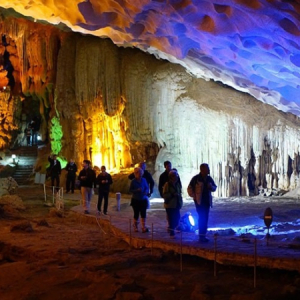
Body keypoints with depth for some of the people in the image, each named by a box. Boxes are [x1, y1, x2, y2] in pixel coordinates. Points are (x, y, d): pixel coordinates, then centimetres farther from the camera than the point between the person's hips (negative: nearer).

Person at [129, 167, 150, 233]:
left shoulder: (144, 180, 2)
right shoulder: (133, 181, -7)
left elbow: (147, 187, 9)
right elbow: (130, 190, -7)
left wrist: (146, 191, -14)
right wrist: (137, 190, -23)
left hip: (143, 200, 2)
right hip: (136, 200, -2)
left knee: (143, 213, -4)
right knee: (136, 214, 5)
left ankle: (144, 227, -4)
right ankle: (135, 227, 22)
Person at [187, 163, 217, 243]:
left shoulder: (209, 178, 8)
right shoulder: (196, 178, -8)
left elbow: (214, 188, 16)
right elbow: (189, 189, -4)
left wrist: (211, 187, -6)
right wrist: (194, 196, -9)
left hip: (207, 201, 6)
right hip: (199, 201, -6)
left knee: (205, 218, 8)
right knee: (202, 218, -11)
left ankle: (203, 236, 15)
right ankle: (201, 236, -7)